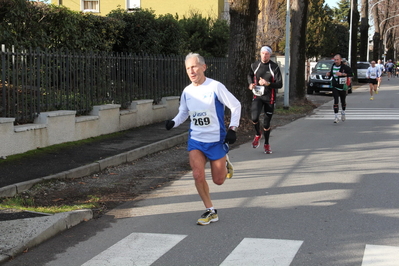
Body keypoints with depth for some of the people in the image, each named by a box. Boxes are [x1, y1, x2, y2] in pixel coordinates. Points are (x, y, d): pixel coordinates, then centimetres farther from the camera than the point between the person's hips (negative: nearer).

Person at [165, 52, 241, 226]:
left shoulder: (215, 87, -14)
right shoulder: (187, 92, 1)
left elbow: (236, 106, -7)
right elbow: (184, 112, 16)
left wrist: (232, 129, -14)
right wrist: (173, 123, -4)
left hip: (216, 140, -3)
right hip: (195, 140, 4)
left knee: (218, 180, 4)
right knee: (198, 176, -12)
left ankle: (225, 163, 40)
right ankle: (210, 211, 5)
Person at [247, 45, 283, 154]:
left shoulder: (274, 67, -8)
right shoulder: (254, 65, 1)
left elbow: (280, 84, -11)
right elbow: (250, 75, 23)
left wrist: (268, 83, -27)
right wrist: (251, 84, 2)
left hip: (269, 98, -1)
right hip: (257, 96, 1)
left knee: (266, 123, 6)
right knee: (254, 117, -22)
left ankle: (266, 144, 27)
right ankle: (257, 135, 9)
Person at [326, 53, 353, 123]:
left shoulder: (344, 67, -11)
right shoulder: (333, 66, 4)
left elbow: (351, 74, -15)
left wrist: (342, 74, -24)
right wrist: (329, 74, -1)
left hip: (342, 86, -2)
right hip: (335, 87, 2)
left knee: (343, 101, 13)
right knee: (336, 100, -12)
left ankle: (343, 113, 41)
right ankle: (336, 117, -13)